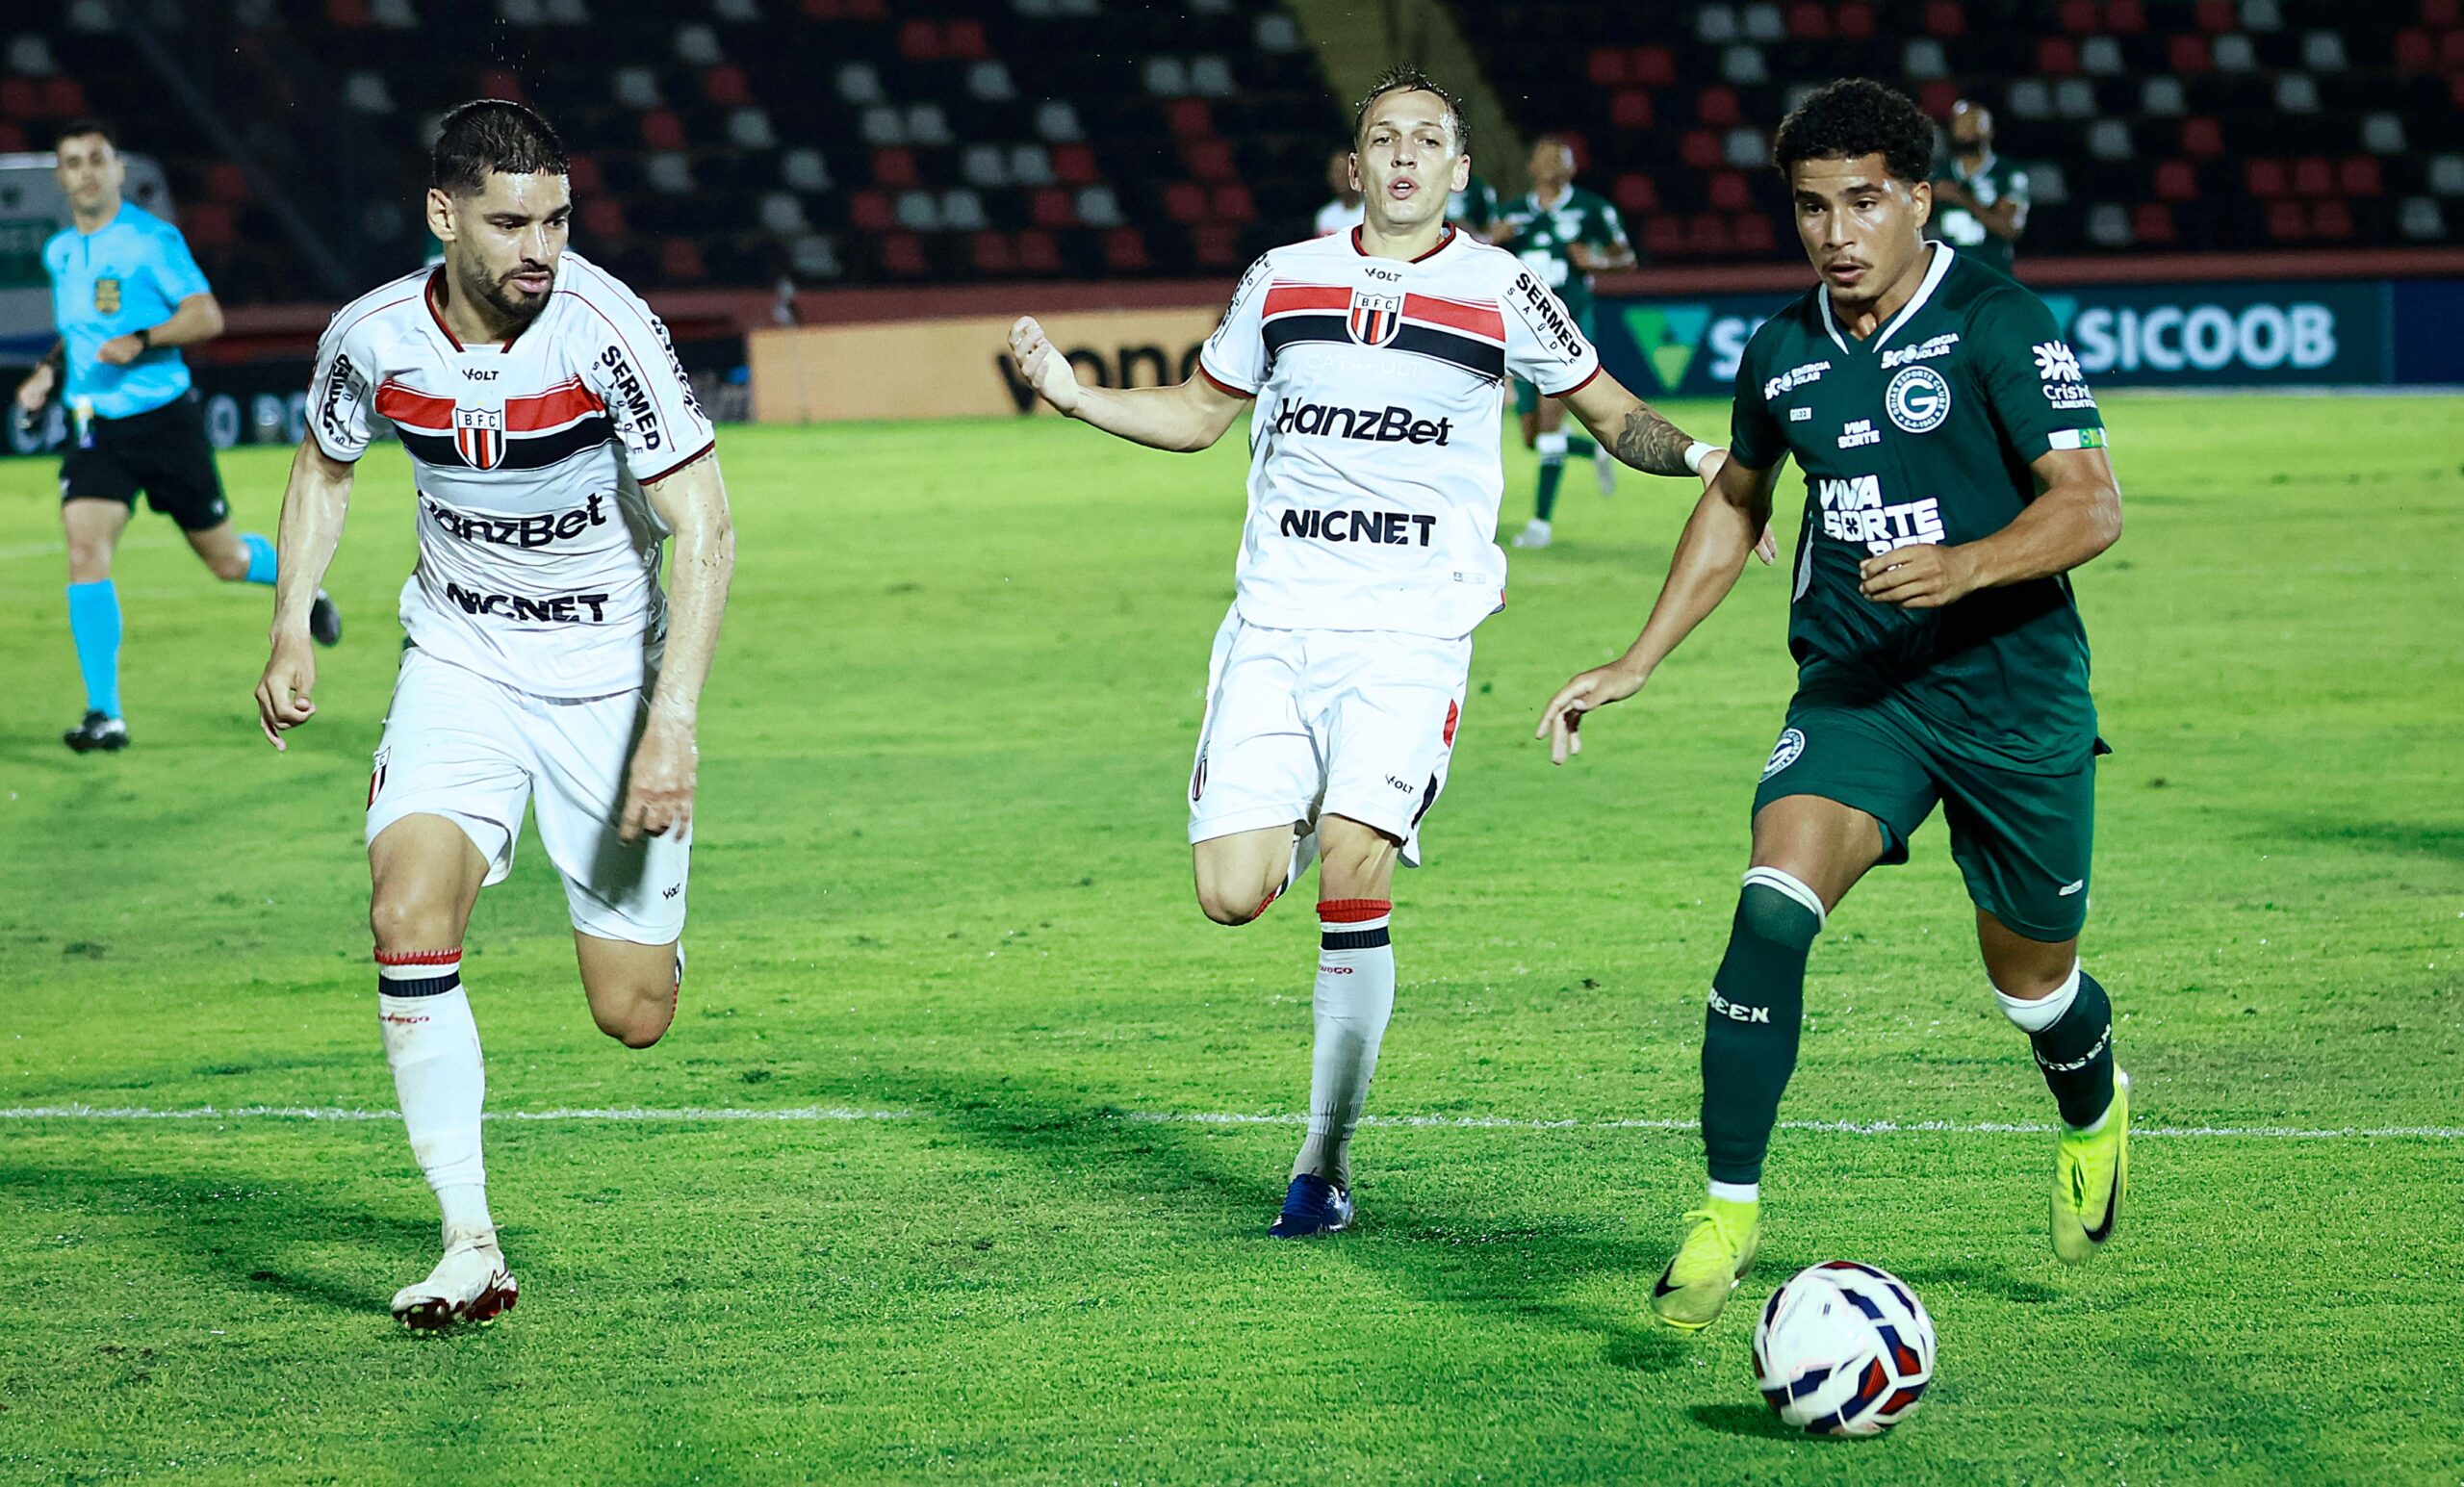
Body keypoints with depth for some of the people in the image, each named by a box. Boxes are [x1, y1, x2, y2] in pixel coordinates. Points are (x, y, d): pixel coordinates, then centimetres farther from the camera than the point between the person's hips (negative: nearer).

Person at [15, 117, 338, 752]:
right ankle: (104, 716, -16)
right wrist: (48, 371, 11)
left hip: (163, 416, -4)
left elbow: (207, 317, -13)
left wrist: (141, 342, -26)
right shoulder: (59, 252, 10)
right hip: (94, 427, 4)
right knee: (85, 549, -16)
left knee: (226, 560, 7)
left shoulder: (152, 239, -9)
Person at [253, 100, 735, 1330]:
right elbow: (323, 467, 12)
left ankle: (644, 931, 38)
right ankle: (470, 1249, -17)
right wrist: (291, 631, 2)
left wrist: (671, 724, -29)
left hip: (611, 669, -2)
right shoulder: (373, 337, -11)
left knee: (632, 1017, -2)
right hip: (459, 662, 2)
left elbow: (704, 533, -21)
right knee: (409, 910, -23)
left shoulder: (604, 328, -22)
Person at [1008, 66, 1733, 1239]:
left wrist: (1697, 453, -9)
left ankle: (1325, 1159, -4)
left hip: (1411, 632, -3)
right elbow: (1198, 414, 22)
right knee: (1231, 895, -9)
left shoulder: (1501, 293, 3)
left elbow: (1611, 414, 11)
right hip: (1274, 624, 3)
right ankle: (1308, 823, 30)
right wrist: (1074, 397, 8)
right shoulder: (1282, 281, 10)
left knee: (1351, 876, -17)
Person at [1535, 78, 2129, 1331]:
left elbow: (2092, 503, -17)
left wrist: (1967, 567, -34)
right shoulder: (1783, 353, 4)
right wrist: (1637, 664, 18)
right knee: (1774, 905, -23)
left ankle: (2093, 1116, 49)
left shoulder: (1997, 325, -12)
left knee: (2029, 975, 12)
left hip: (2014, 693, -3)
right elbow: (1735, 501, 22)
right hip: (1853, 690, 3)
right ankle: (1728, 1206, -16)